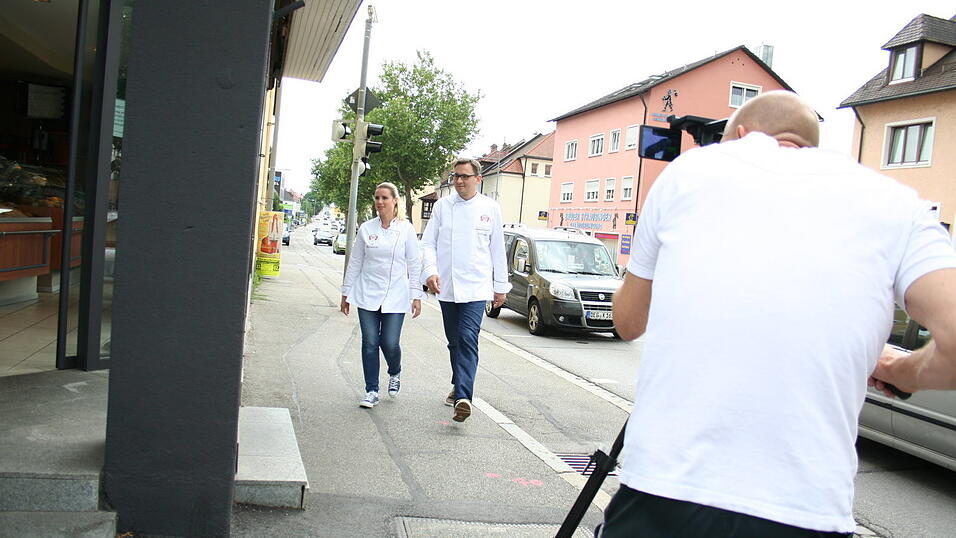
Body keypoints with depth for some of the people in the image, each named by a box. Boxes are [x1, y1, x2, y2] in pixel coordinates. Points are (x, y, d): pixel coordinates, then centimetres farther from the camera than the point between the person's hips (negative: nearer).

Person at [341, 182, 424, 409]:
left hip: (395, 296, -2)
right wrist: (346, 293, 10)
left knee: (390, 343, -5)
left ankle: (395, 373, 28)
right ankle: (372, 391, 13)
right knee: (370, 343, 1)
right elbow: (355, 262, 10)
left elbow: (414, 264, 1)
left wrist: (416, 295, -4)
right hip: (367, 295, 2)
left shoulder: (406, 229, 0)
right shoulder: (366, 228, 5)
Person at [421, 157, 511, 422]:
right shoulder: (442, 205, 5)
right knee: (454, 341, 14)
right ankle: (459, 386, 31)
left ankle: (463, 397, -23)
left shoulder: (490, 208, 3)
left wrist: (501, 286, 9)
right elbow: (428, 242, 5)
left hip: (476, 287, -3)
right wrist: (430, 271, -12)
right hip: (446, 286, 3)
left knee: (468, 339, -16)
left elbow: (498, 249, 8)